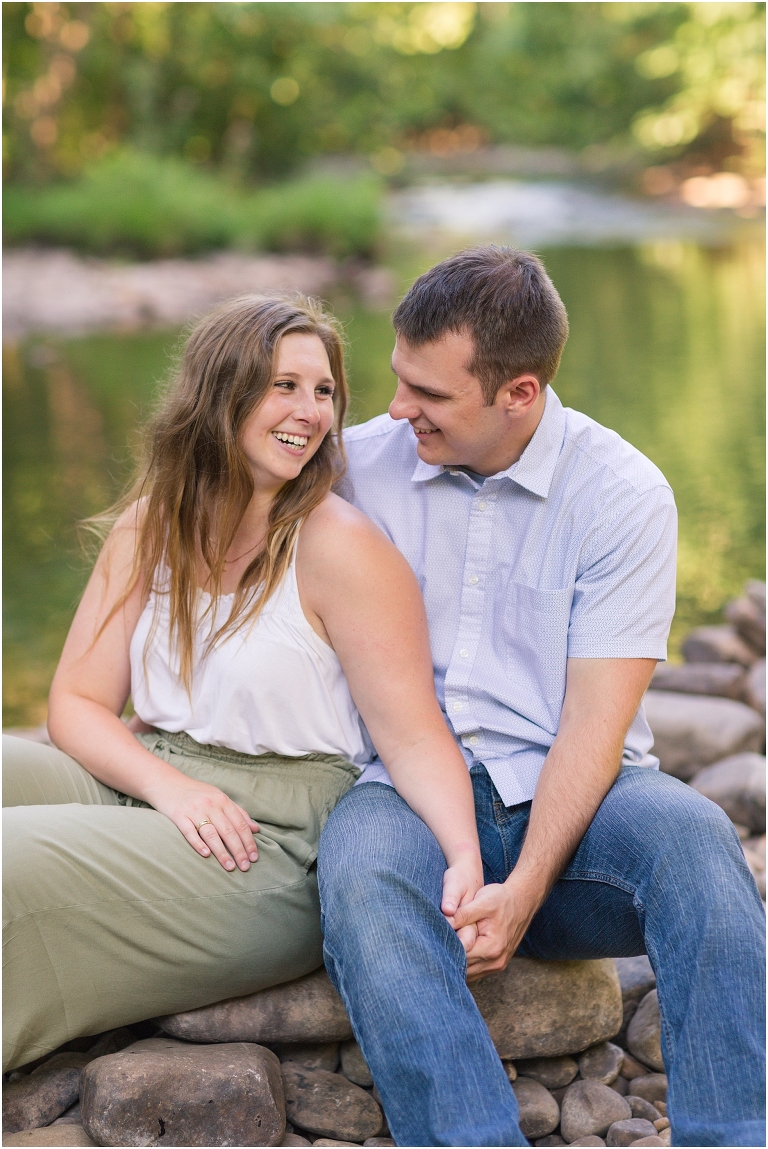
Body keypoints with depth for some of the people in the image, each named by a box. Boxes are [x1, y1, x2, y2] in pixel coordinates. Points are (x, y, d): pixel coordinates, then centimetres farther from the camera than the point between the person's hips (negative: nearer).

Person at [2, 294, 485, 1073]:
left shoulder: (340, 549, -9)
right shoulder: (150, 528, 8)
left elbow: (415, 740, -11)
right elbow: (78, 704, 5)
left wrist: (466, 860, -29)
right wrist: (168, 783, -14)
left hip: (277, 845, -6)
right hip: (143, 789, 6)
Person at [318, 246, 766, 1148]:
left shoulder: (624, 493, -3)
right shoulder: (357, 466, 6)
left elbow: (593, 724, -8)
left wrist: (523, 889, -19)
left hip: (568, 797, -1)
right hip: (408, 789, 1)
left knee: (689, 834, -34)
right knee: (360, 862, -35)